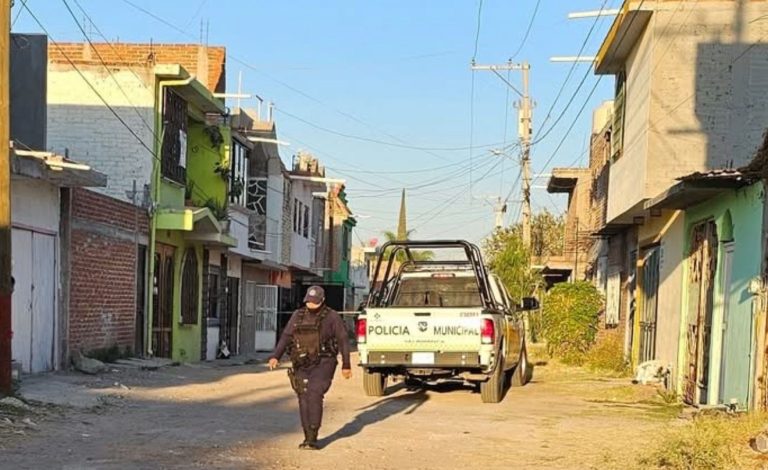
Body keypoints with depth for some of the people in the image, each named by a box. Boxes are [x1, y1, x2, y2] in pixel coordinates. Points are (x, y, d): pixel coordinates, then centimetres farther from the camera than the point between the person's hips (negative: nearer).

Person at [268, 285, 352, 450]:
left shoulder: (332, 317, -2)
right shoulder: (298, 316, 8)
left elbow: (343, 340, 3)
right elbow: (286, 337, 6)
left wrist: (346, 365, 4)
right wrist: (276, 356, -8)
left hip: (323, 364, -4)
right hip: (302, 365, 4)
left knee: (314, 395, -18)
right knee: (304, 399, 3)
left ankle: (312, 438, -15)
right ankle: (308, 437, 14)